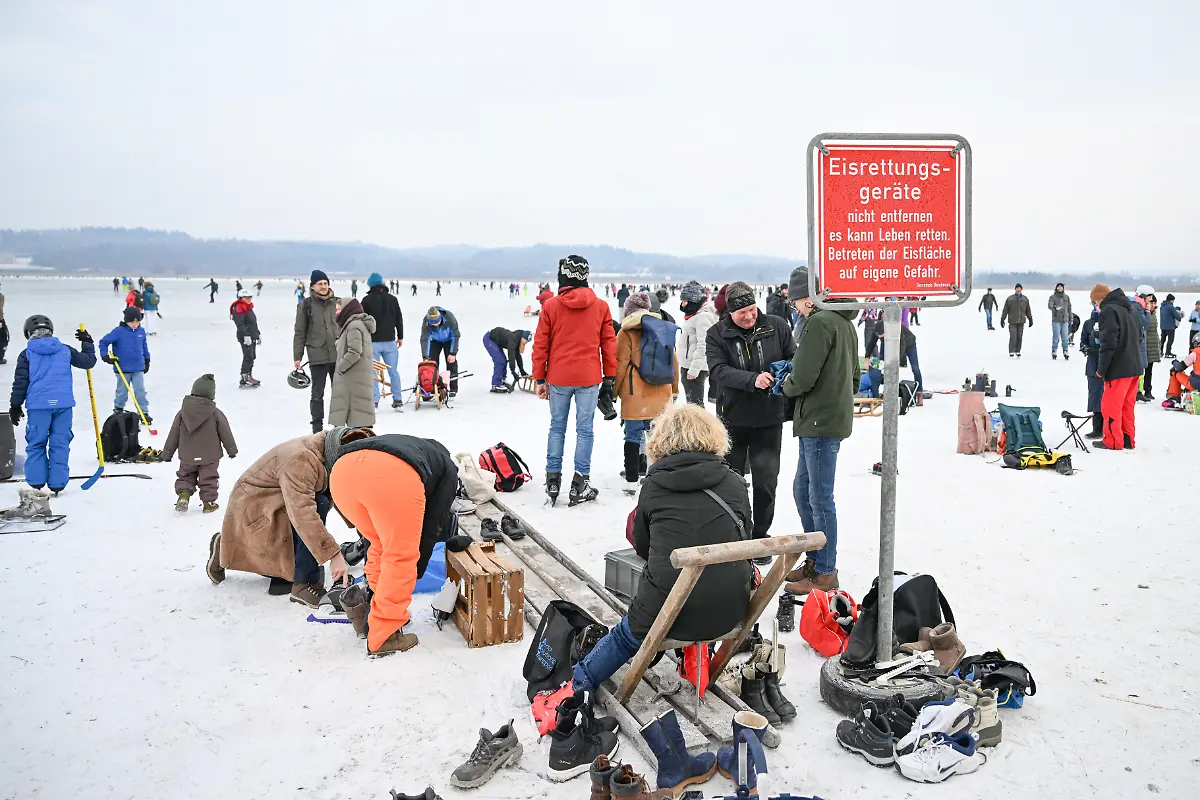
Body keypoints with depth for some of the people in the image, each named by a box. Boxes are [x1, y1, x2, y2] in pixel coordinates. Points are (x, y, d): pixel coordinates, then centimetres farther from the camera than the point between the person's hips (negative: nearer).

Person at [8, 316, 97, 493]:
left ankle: (36, 482, 8)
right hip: (63, 404, 1)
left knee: (36, 444, 8)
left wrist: (15, 406, 10)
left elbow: (20, 382, 3)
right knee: (60, 444, 4)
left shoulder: (27, 354, 3)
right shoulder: (65, 350, 7)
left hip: (38, 405, -1)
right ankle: (57, 483, 4)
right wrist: (87, 343, 32)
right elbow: (88, 361, 16)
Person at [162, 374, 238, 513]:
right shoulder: (215, 413, -12)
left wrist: (167, 453, 13)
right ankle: (208, 502, 12)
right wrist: (232, 450, 11)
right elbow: (226, 434, -4)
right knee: (208, 479, 10)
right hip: (209, 456, -2)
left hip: (187, 456, 2)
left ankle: (183, 494, -3)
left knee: (185, 476, 18)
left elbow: (173, 435, 2)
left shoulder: (183, 412, -5)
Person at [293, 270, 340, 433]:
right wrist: (297, 357, -1)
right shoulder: (305, 305, 0)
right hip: (317, 356, -3)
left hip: (338, 355, 3)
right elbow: (299, 333, 2)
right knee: (317, 394, 5)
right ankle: (317, 428, 13)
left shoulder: (337, 302, 8)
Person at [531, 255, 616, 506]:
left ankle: (553, 479, 16)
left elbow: (540, 345, 0)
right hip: (589, 378, 0)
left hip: (558, 378, 0)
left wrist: (540, 379, 8)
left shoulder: (551, 306, -2)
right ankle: (580, 484, 6)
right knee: (584, 429, 4)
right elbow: (609, 344, 3)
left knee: (557, 428, 12)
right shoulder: (601, 306, 1)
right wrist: (609, 377, 10)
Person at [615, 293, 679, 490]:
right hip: (661, 393, 5)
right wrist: (674, 389, 24)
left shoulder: (626, 333, -4)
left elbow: (620, 365, -7)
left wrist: (613, 391, 2)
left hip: (636, 394, -5)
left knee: (633, 435, -1)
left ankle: (632, 479, -2)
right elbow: (673, 361, 15)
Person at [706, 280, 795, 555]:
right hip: (733, 419, 0)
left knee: (766, 481, 3)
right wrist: (752, 379, -31)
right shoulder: (717, 334, -5)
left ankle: (760, 535, 21)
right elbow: (718, 370, -17)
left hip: (769, 419, 0)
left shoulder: (777, 326, -2)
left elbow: (794, 357, 5)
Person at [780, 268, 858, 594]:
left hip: (820, 422, -10)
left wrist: (787, 384, 0)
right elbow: (853, 376, 21)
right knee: (802, 489, 18)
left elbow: (802, 378, -19)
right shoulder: (845, 323, 15)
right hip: (837, 415, 10)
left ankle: (825, 574, 8)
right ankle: (815, 561, 27)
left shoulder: (819, 322, -16)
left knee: (820, 498, -2)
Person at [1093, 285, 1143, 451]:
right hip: (1135, 366, 9)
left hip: (1119, 368, -9)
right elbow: (1139, 336, 23)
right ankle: (1128, 440, 20)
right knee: (1127, 405, 15)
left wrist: (1102, 368, -13)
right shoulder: (1129, 309, 16)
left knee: (1111, 405, -1)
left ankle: (1113, 442, 3)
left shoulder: (1108, 311, -13)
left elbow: (1109, 342, -19)